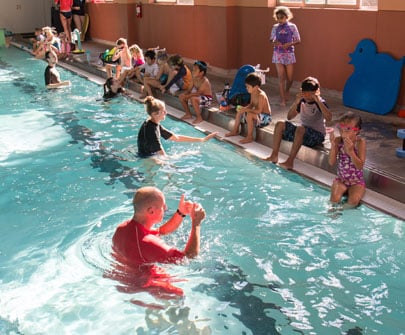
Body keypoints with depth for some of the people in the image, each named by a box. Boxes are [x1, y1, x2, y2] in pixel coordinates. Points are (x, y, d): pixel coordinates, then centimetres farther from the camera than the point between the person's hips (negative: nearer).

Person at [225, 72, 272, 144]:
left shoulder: (261, 96, -27)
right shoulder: (253, 94, 1)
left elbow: (259, 111, -32)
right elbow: (251, 105, 12)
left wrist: (246, 110, -31)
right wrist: (244, 108, -8)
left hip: (265, 117, -10)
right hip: (257, 114, 10)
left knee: (249, 115, -35)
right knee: (239, 111, 11)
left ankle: (249, 137, -26)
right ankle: (235, 131, 20)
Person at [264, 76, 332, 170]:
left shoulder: (320, 102, -11)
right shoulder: (302, 101, 5)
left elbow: (328, 118, -29)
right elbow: (289, 117, -1)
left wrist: (318, 101, -30)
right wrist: (296, 102, -15)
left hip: (317, 135, -7)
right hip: (302, 133, 7)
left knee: (300, 129, -37)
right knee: (280, 124, -7)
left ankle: (290, 162, -37)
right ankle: (274, 156, -11)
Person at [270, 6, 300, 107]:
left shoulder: (292, 26, -4)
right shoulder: (275, 27, 3)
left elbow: (298, 40, -1)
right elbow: (271, 39, 12)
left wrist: (289, 44, -18)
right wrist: (274, 42, -12)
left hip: (289, 54, -1)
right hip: (278, 54, 1)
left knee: (289, 77, 6)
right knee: (281, 77, -3)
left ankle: (287, 90, 38)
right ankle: (282, 99, 1)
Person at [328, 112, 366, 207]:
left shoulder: (360, 142, -15)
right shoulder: (338, 140, -8)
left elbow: (360, 166, -20)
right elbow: (331, 163, -12)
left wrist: (351, 150, -33)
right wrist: (333, 145, -24)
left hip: (357, 182, -2)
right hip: (341, 179, 2)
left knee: (353, 201, -26)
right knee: (335, 198, -23)